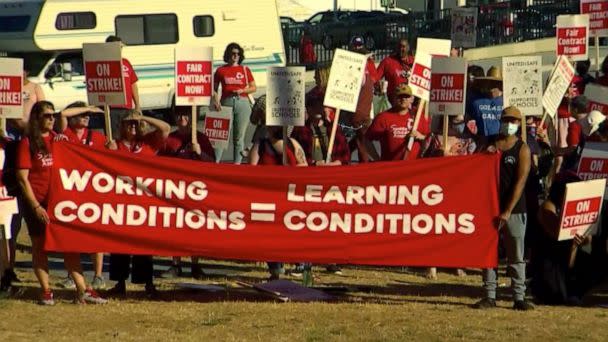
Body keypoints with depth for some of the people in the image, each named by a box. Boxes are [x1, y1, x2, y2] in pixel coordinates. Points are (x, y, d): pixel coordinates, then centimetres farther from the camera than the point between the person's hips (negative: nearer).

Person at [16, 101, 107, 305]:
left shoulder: (57, 139, 11)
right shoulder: (28, 142, -5)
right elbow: (22, 178, -9)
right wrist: (36, 207, -13)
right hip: (37, 202, -5)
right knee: (40, 246, 2)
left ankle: (82, 290, 2)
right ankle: (46, 292, 8)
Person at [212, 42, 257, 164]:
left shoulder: (245, 70, 10)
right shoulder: (221, 70, 8)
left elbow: (253, 88, 12)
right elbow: (214, 88, 9)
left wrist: (242, 91, -5)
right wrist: (216, 100, -9)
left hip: (242, 103, 1)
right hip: (226, 103, -1)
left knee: (239, 136, 4)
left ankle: (237, 163, 7)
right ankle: (216, 162, -7)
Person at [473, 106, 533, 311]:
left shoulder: (522, 149, -1)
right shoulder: (488, 145, 9)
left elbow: (520, 182, -8)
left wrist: (507, 212, -15)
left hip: (514, 209, -3)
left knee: (516, 256, 1)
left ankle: (519, 297, 4)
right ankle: (489, 296, 8)